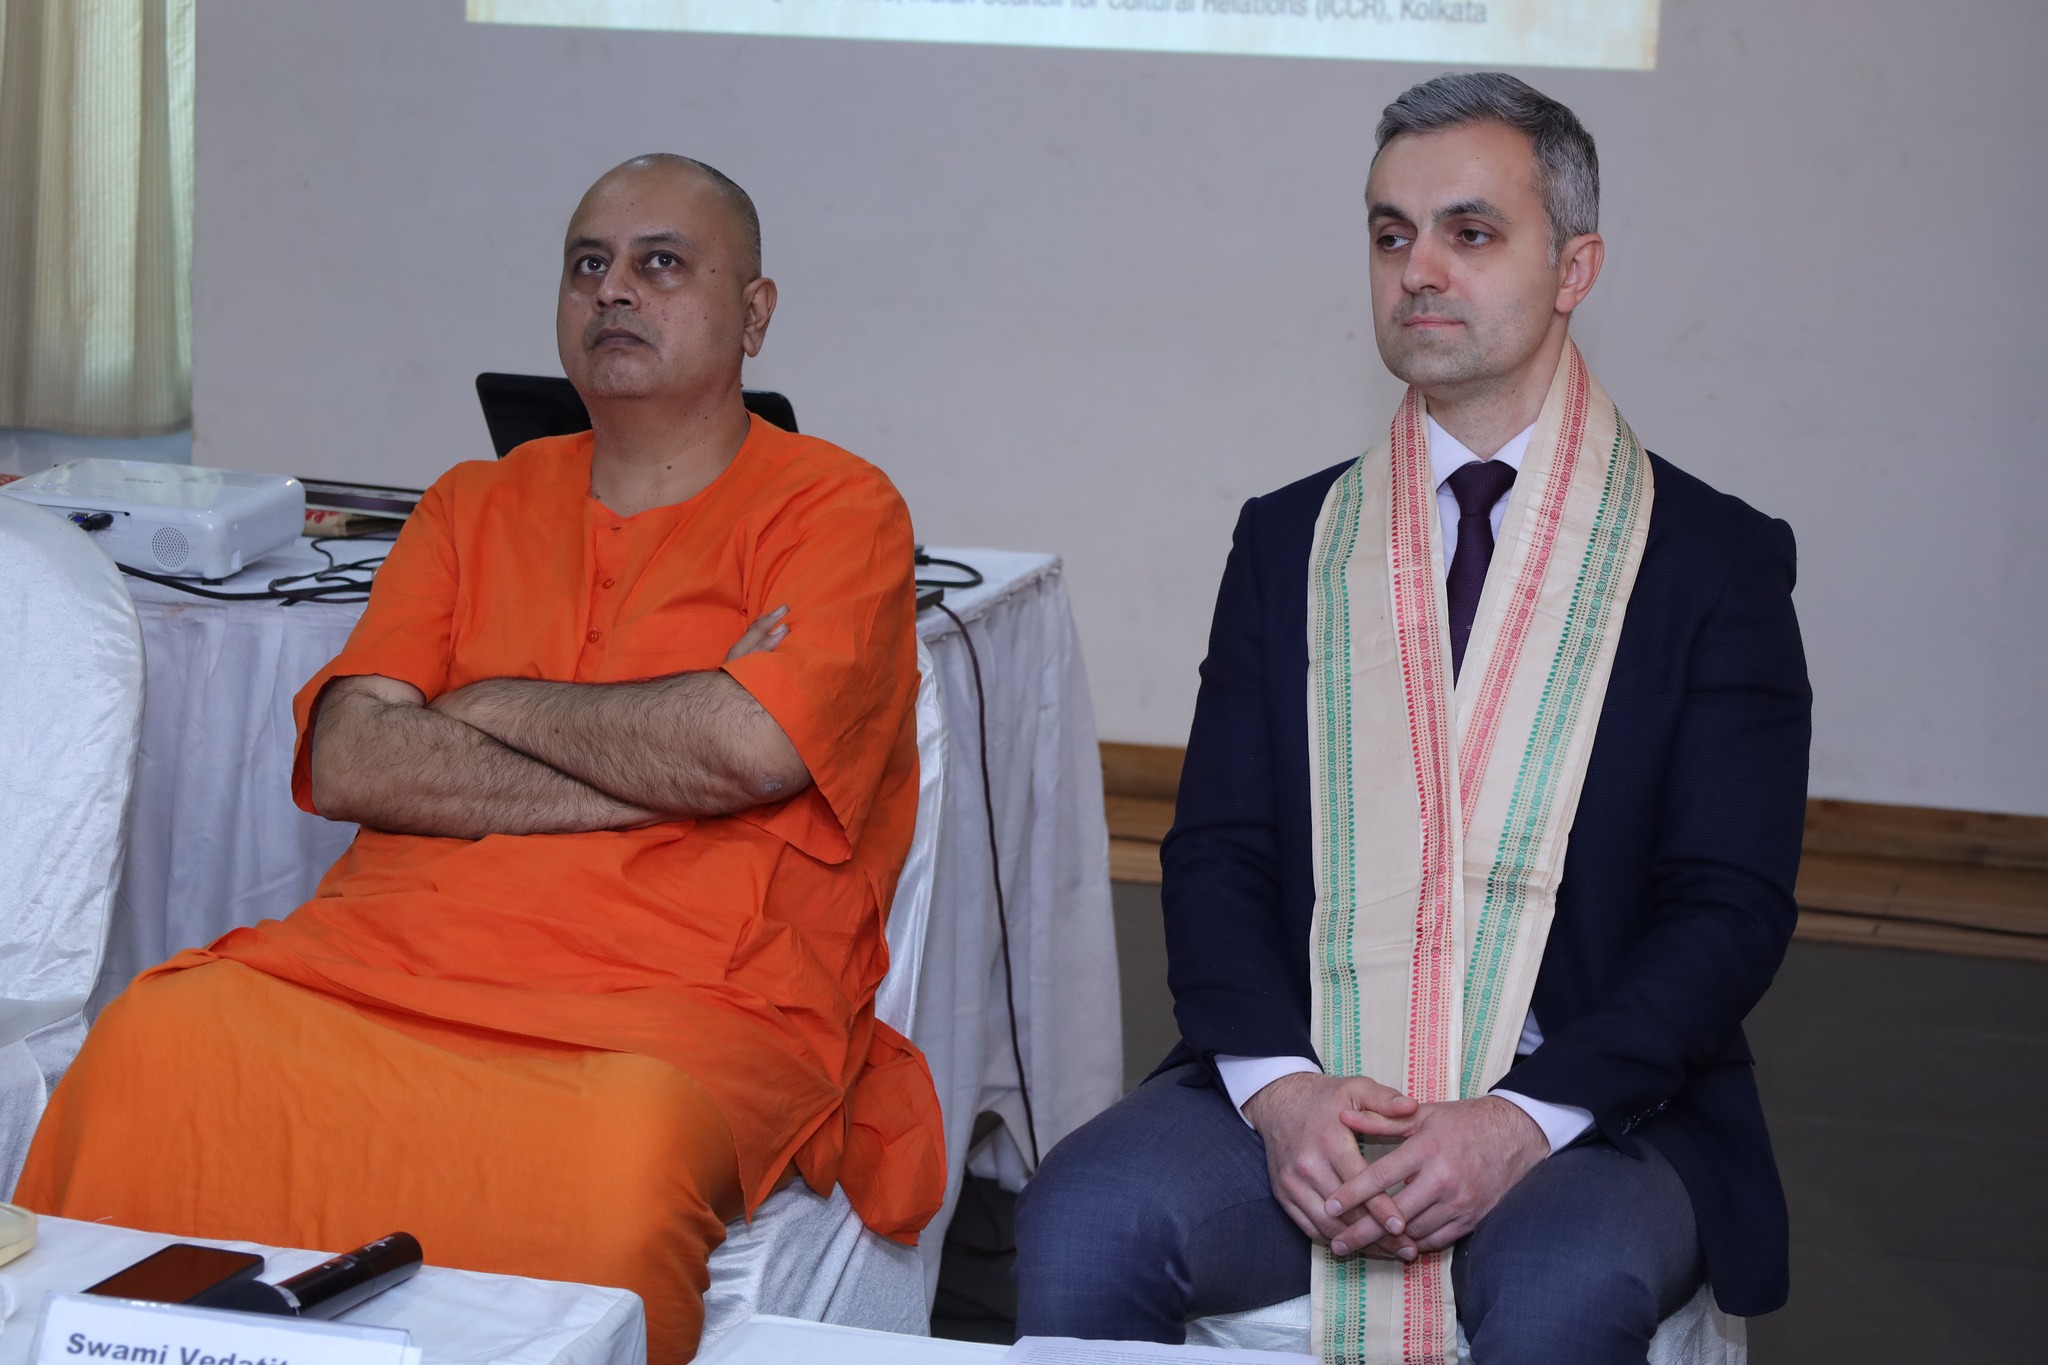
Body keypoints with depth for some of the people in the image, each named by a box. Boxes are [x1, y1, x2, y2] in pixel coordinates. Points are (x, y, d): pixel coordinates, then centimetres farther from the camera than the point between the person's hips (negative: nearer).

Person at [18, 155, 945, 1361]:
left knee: (615, 1161, -38)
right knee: (159, 1042, -26)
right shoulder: (475, 508, 21)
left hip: (687, 1002, -3)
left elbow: (752, 749, -12)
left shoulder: (837, 508, 7)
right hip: (392, 953, 4)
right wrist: (657, 767, -4)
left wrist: (499, 706, 3)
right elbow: (347, 763, 5)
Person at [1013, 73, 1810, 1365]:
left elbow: (1731, 907, -3)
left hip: (1592, 1105, -2)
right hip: (1304, 1083, 3)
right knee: (1084, 1224, -25)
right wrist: (1274, 1082, -13)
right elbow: (1216, 854, 6)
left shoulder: (1717, 559, 3)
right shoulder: (1292, 539, 12)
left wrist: (1525, 1120, -16)